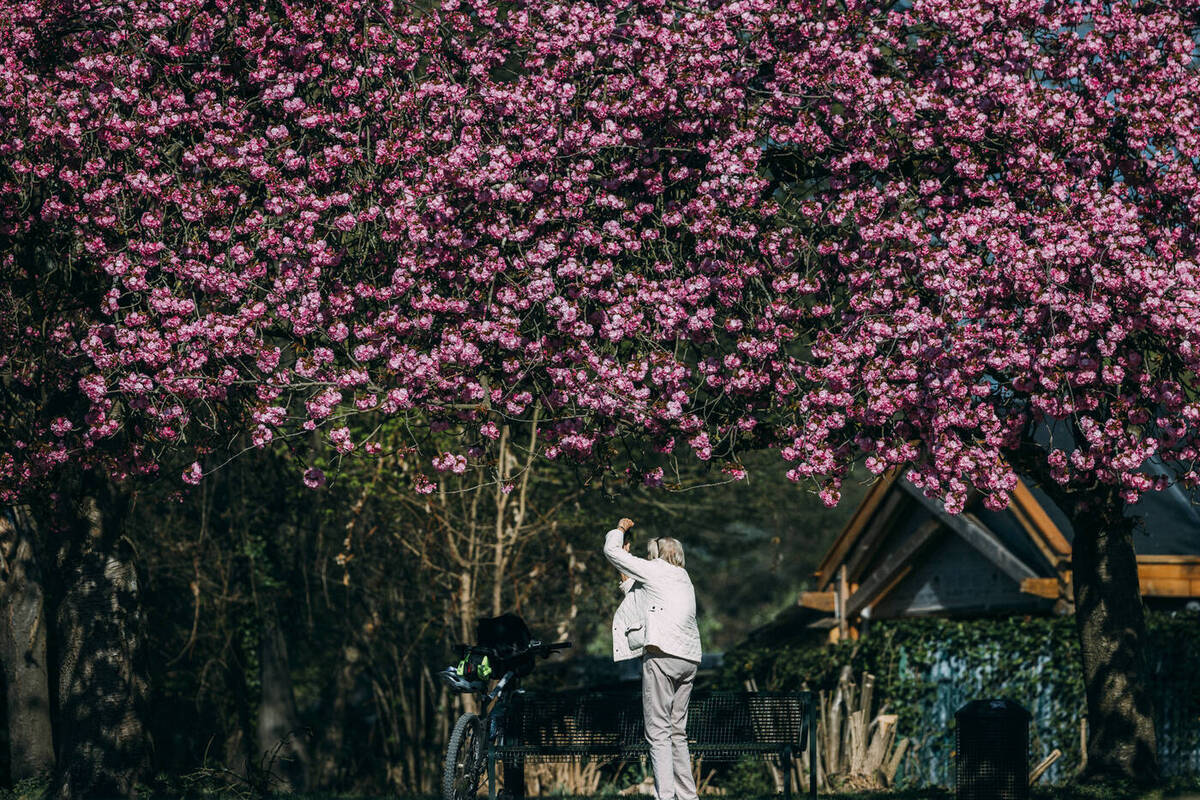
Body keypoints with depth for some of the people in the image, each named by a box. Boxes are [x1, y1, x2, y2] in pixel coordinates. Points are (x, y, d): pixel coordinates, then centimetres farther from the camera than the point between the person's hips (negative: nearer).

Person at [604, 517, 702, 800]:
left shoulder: (654, 569, 5)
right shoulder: (683, 577, 24)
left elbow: (611, 551, 12)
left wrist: (620, 529, 28)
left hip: (662, 654, -7)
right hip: (689, 658, 7)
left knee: (658, 733, -9)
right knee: (678, 732, 12)